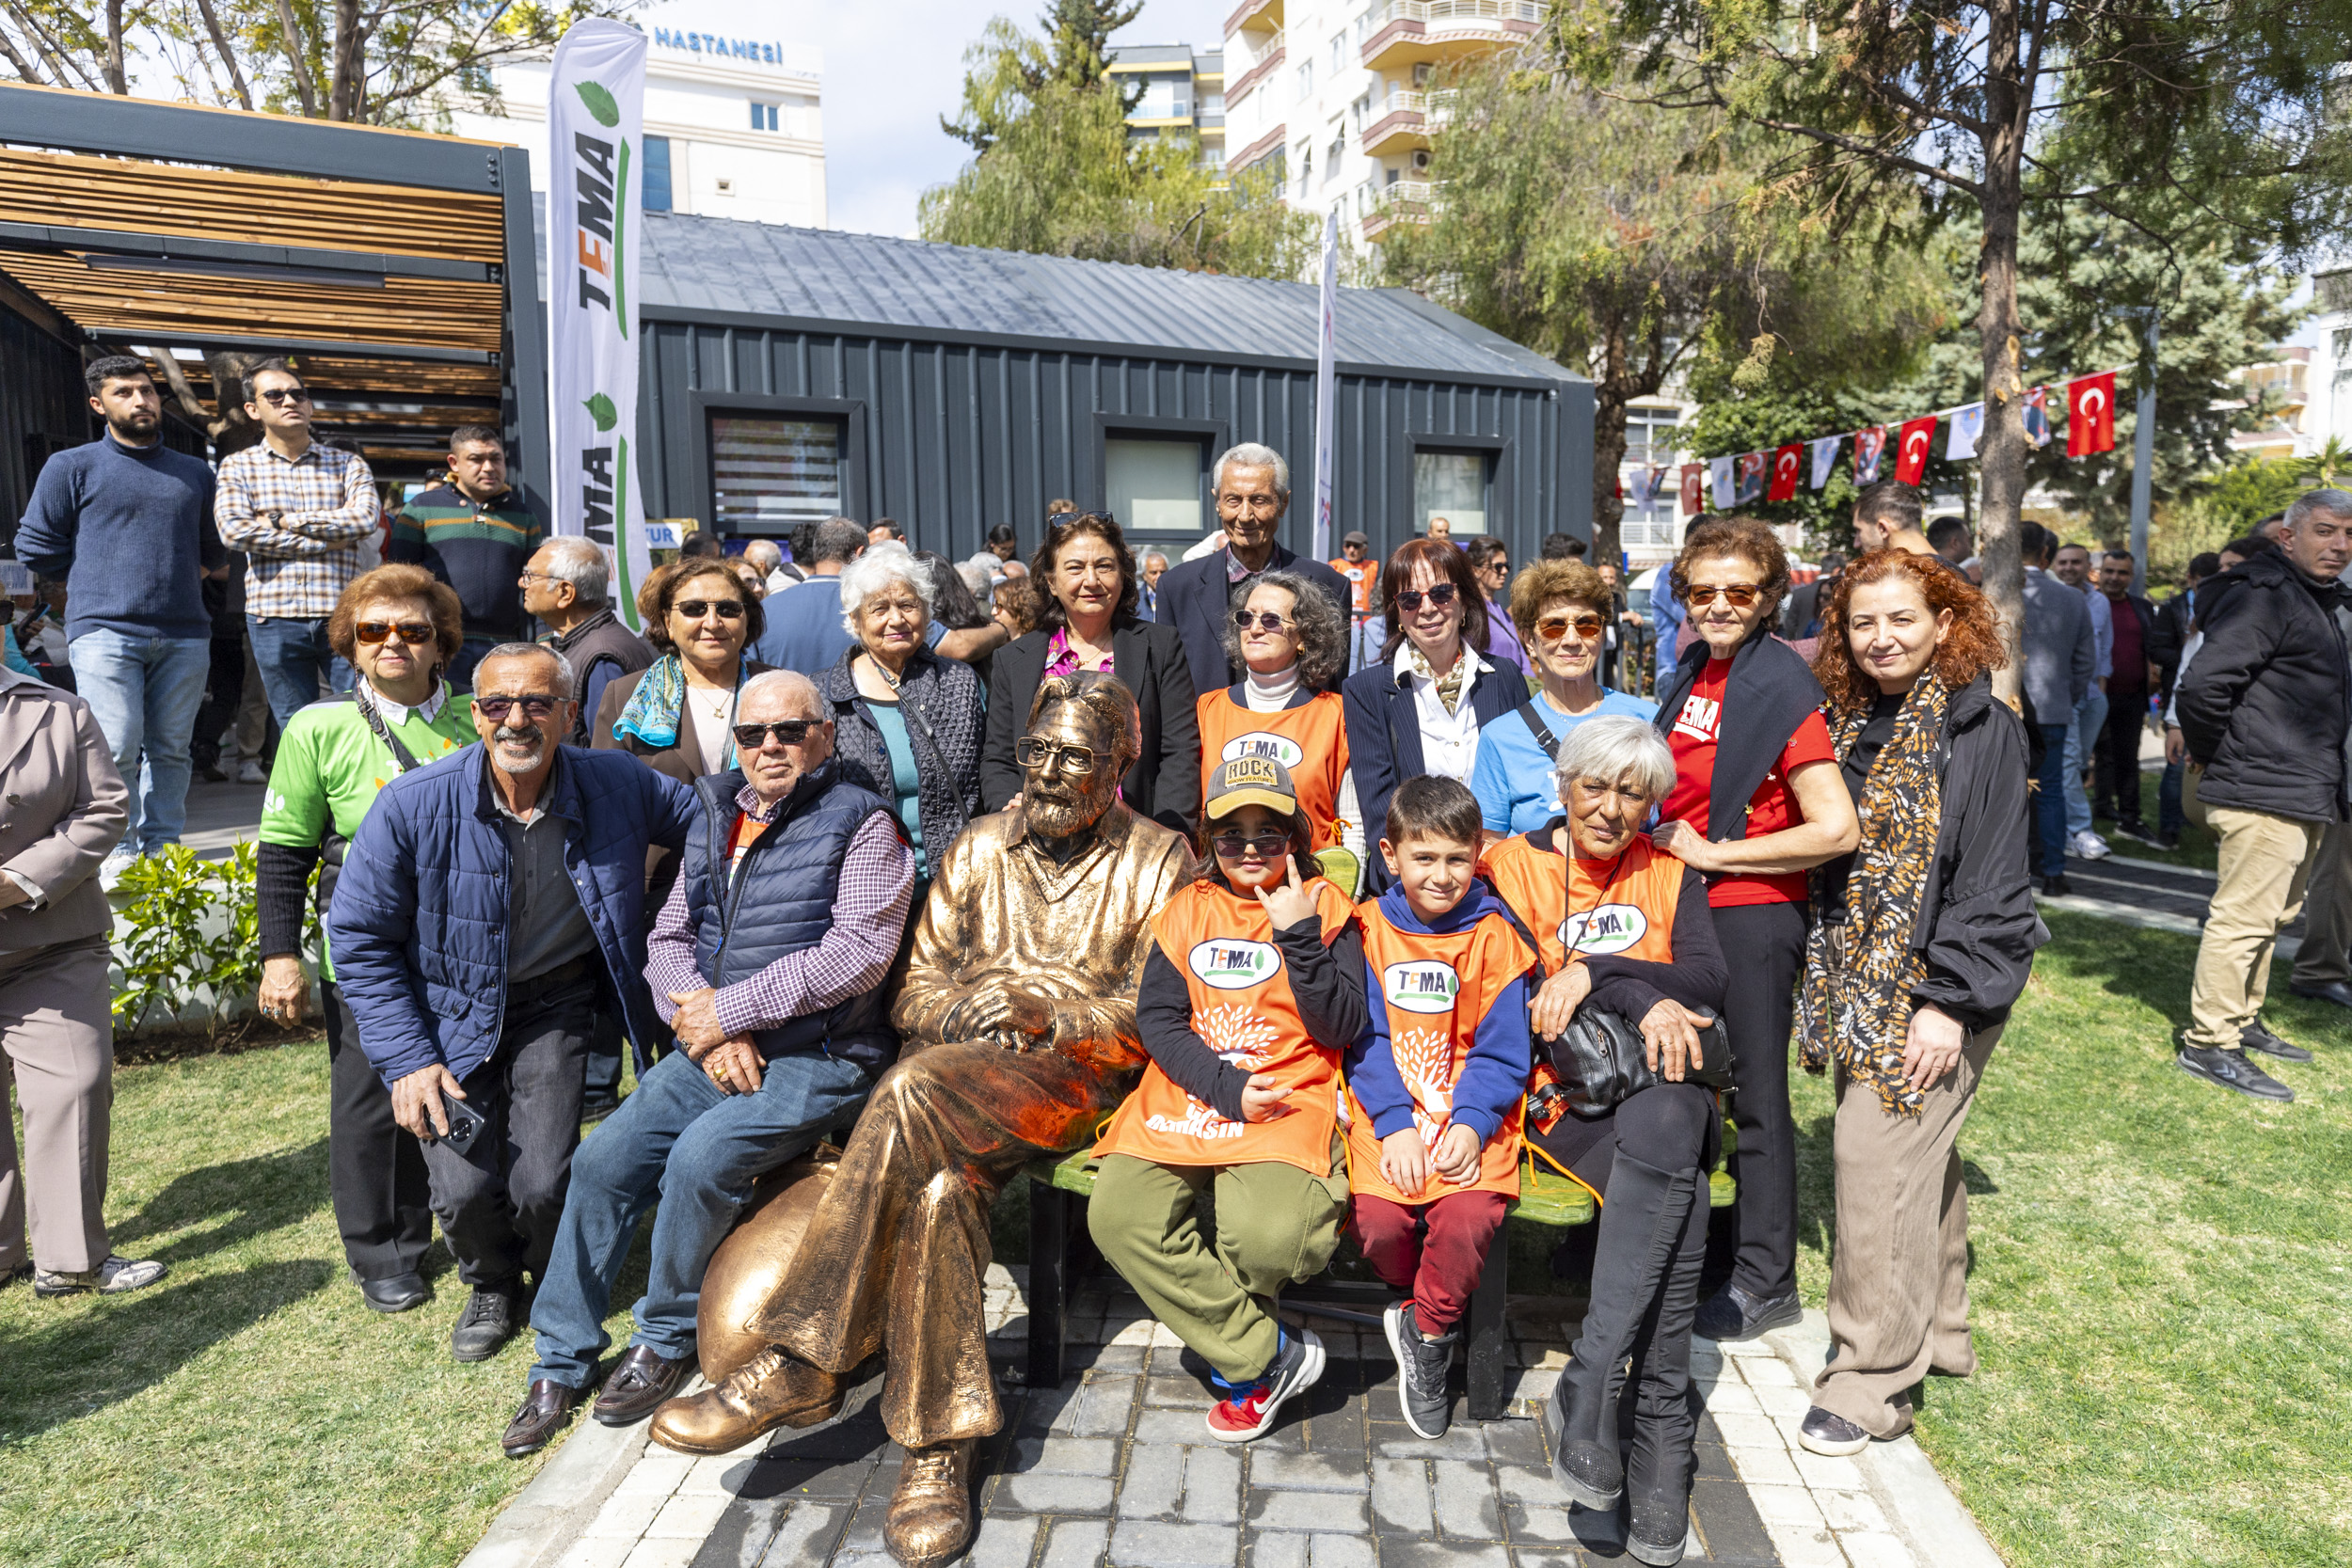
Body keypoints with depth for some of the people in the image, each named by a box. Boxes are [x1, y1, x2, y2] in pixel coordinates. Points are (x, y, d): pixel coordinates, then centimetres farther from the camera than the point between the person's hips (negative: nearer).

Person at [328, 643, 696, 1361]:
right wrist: (407, 1059, -12)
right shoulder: (413, 805, -17)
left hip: (556, 1005, 0)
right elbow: (358, 937, -8)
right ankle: (492, 1287, 28)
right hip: (455, 1011, 0)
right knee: (464, 1189, -10)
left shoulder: (618, 786, -14)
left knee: (541, 1183, -11)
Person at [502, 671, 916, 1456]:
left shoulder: (861, 823, -6)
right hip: (717, 1048, 6)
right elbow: (669, 938, 12)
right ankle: (560, 1362, 12)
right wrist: (705, 1027, -7)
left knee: (703, 1154, -25)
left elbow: (856, 953, -17)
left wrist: (730, 1010, -15)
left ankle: (667, 1339, 2)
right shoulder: (715, 816, 14)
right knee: (603, 1158, -7)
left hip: (819, 1056, -6)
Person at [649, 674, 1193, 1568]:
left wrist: (1044, 1012, -15)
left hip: (1078, 1076, -4)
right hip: (951, 1068, 4)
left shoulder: (1157, 863, 9)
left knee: (919, 1086, -34)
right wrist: (961, 1009, -9)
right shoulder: (977, 849, 20)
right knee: (939, 1185, -33)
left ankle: (800, 1367, -29)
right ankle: (942, 1444, -23)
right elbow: (916, 990, 16)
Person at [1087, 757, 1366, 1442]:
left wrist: (1298, 935, -13)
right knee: (1119, 1215, -21)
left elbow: (1340, 1029, -3)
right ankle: (1267, 1357, -5)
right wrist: (1225, 1087, -10)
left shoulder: (1324, 908, 6)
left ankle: (1220, 1331, 13)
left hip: (1288, 1102, -3)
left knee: (1269, 1237, -28)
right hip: (1184, 1096, 3)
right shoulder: (1188, 909, 13)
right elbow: (1156, 1016, 4)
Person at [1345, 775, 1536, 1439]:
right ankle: (1431, 1307, 13)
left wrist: (1471, 1123, -16)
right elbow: (1365, 1039, -1)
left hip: (1471, 1114, 0)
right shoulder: (1369, 928, 4)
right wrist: (1392, 1124, -13)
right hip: (1388, 1113, 1)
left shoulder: (1494, 934, 1)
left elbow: (1501, 1051, 0)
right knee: (1377, 1217, -21)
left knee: (1470, 1216, -25)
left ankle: (1425, 1334, 4)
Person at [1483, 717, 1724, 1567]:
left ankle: (1583, 1390, -29)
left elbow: (1708, 985, -2)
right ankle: (1661, 1432, -25)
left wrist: (1594, 970, -15)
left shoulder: (1670, 875, 15)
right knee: (1673, 1174, -32)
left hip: (1664, 1087, 2)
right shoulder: (1516, 864, 5)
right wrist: (1640, 1001, -19)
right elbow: (1527, 998, -7)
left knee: (1665, 1129, -34)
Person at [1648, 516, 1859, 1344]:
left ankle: (1765, 1281, 20)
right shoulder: (1690, 671, 7)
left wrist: (1716, 854, -17)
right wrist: (1668, 845, 8)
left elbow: (1834, 828, -22)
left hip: (1753, 912, -8)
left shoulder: (1780, 685, -16)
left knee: (1754, 1095, 4)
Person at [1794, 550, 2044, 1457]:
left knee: (1877, 1150, -10)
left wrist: (1948, 1002, -18)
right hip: (1861, 977, 7)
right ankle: (1938, 1330, 33)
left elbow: (1990, 879, -14)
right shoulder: (1849, 723, 10)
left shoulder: (1980, 728, -10)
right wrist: (1824, 984, 13)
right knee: (1919, 1153, 17)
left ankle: (1871, 1381, 2)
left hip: (1938, 985, -7)